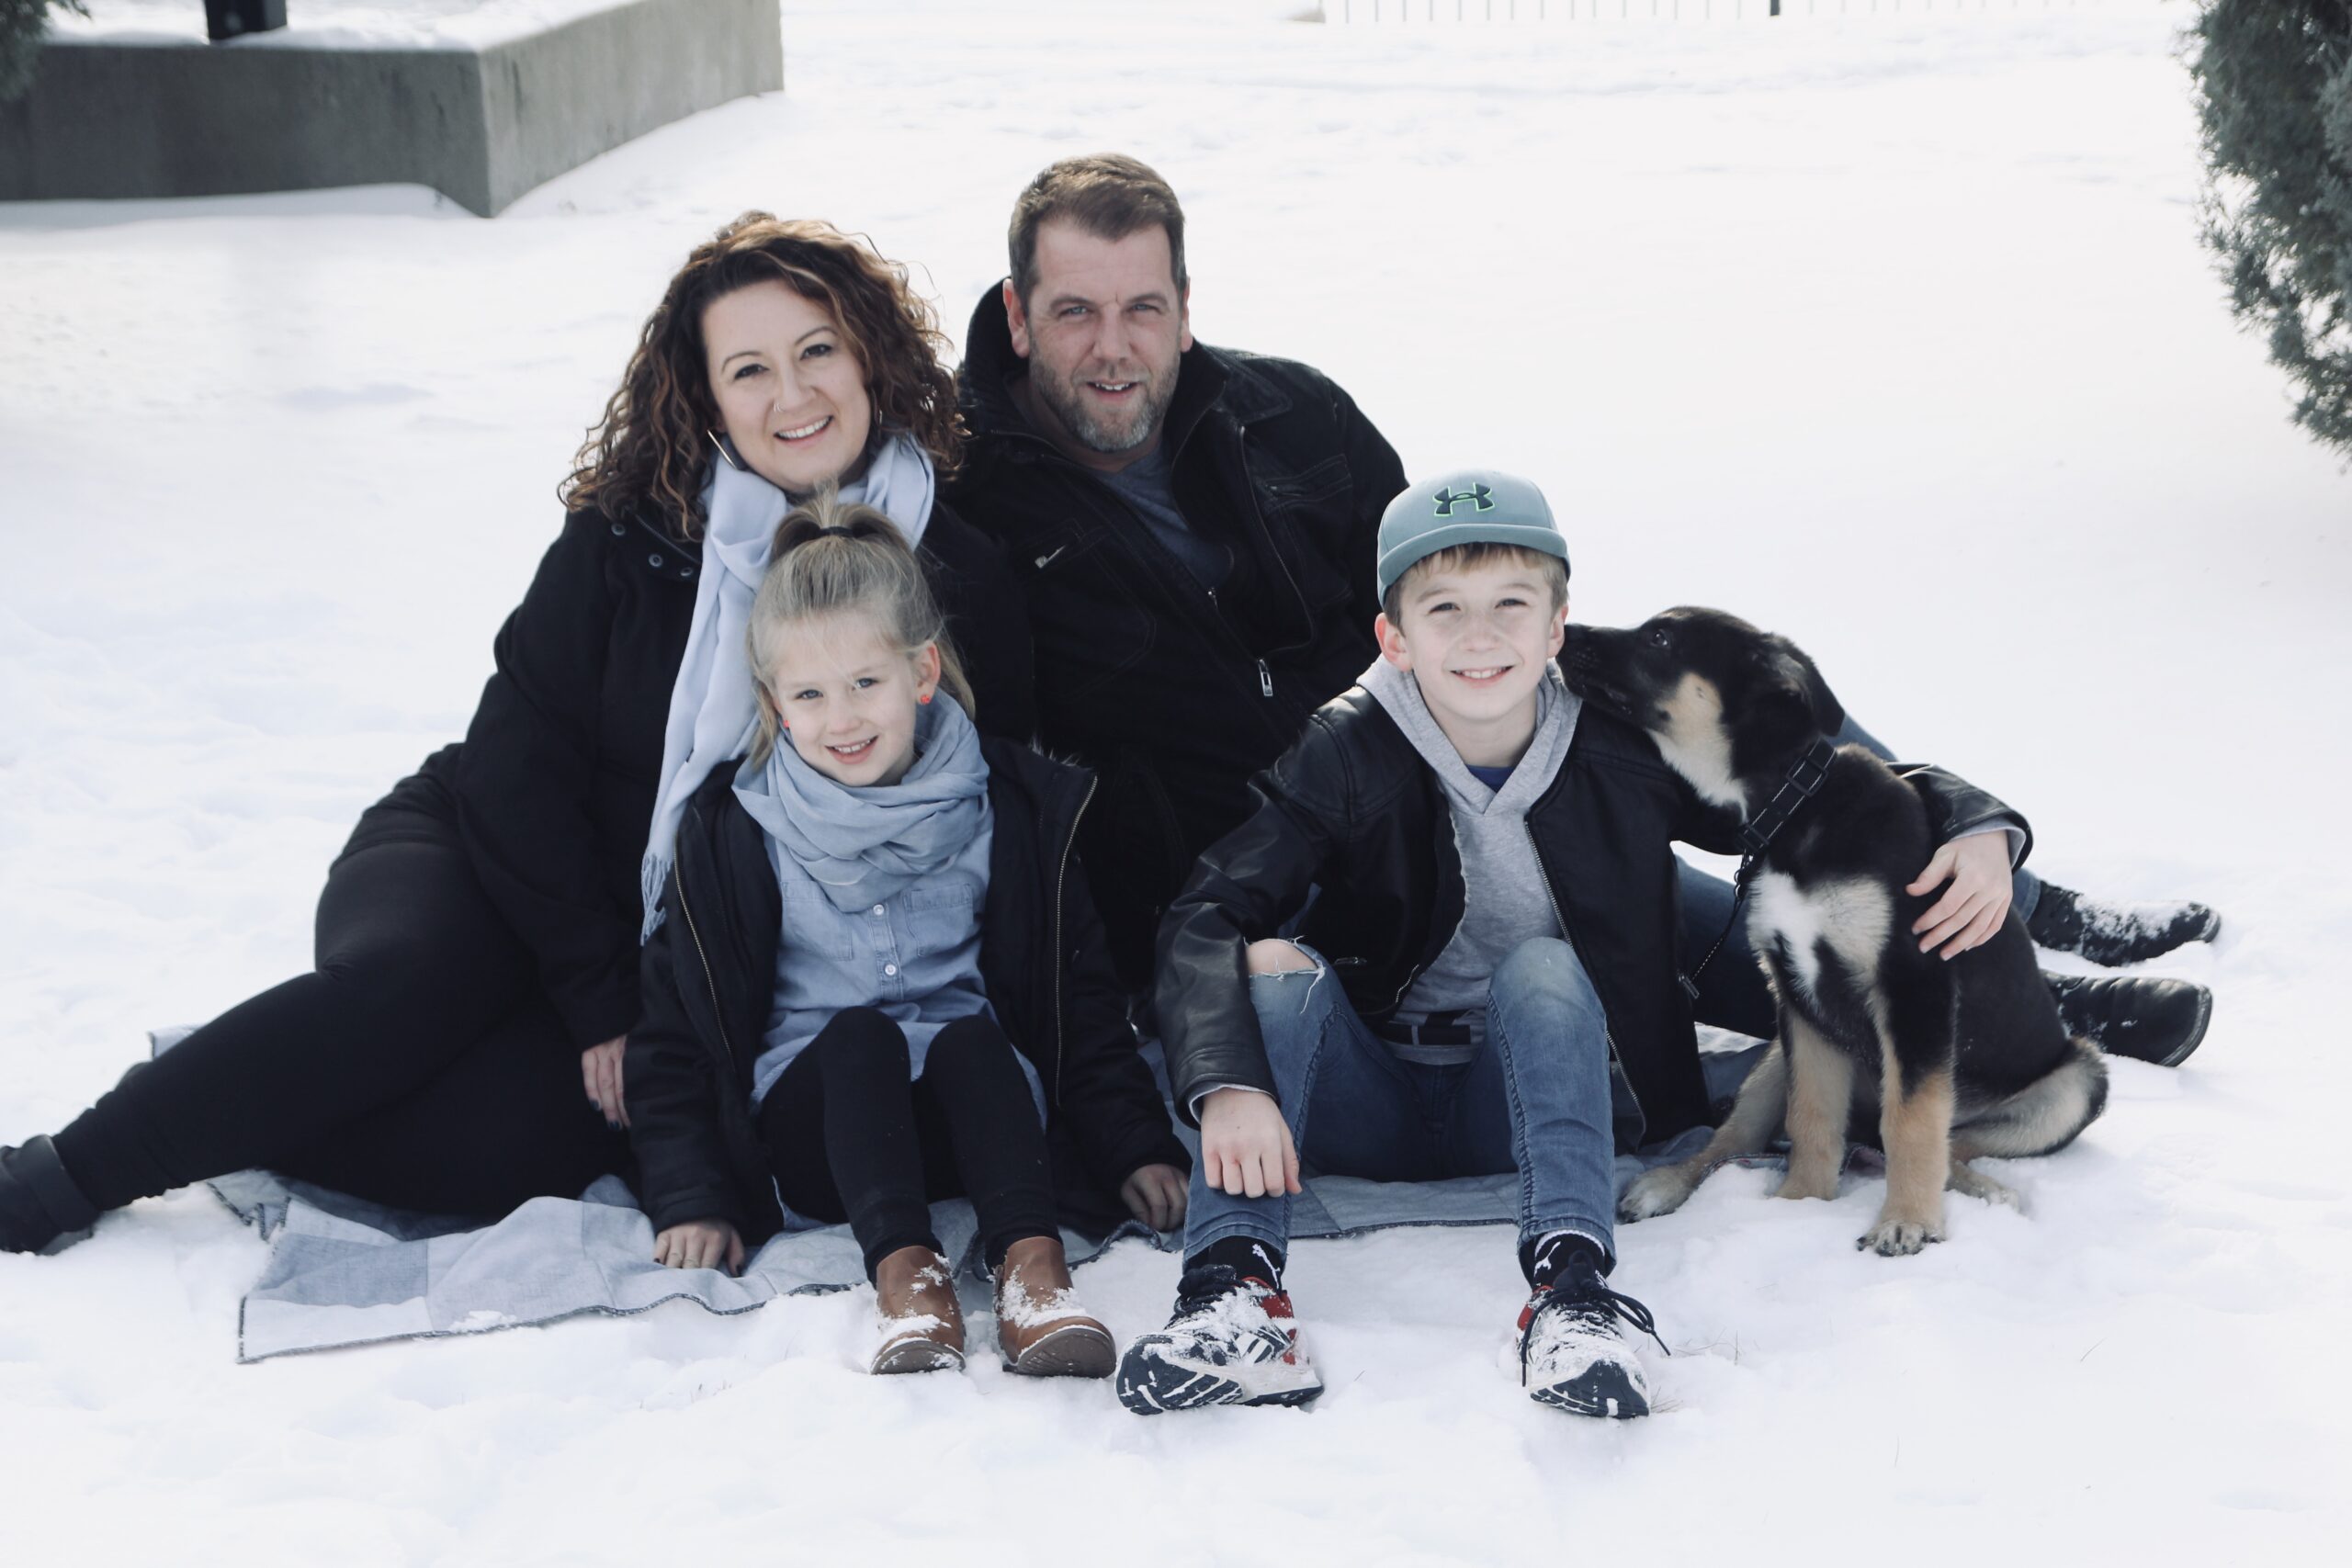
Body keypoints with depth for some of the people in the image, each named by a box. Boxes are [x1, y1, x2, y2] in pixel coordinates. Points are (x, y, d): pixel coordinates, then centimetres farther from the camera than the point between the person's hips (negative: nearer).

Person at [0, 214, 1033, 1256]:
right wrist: (601, 995, -15)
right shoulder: (631, 530, -9)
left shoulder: (960, 581, -8)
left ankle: (234, 1113, -5)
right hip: (491, 859, 0)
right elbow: (517, 760, -8)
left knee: (487, 1147, -29)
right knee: (400, 980, -34)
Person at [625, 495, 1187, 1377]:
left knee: (970, 1033, -31)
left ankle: (1030, 1265, -45)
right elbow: (675, 1028, 2)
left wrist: (1137, 1147, 2)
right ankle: (904, 1271, -46)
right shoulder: (731, 831, 0)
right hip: (812, 1130, 0)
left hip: (968, 1115, 1)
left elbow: (1077, 990, 8)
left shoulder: (1009, 809, 4)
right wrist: (691, 1197, -8)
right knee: (858, 1034, -31)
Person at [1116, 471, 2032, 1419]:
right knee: (1279, 966, -27)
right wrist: (1228, 1085, -41)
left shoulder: (1621, 750, -8)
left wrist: (1974, 828, -19)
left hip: (1535, 1095, 0)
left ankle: (1571, 1285, -43)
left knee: (1540, 967, -28)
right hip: (1367, 1105, 0)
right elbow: (1205, 919, -22)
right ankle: (1234, 1289, -41)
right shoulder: (1346, 756, -13)